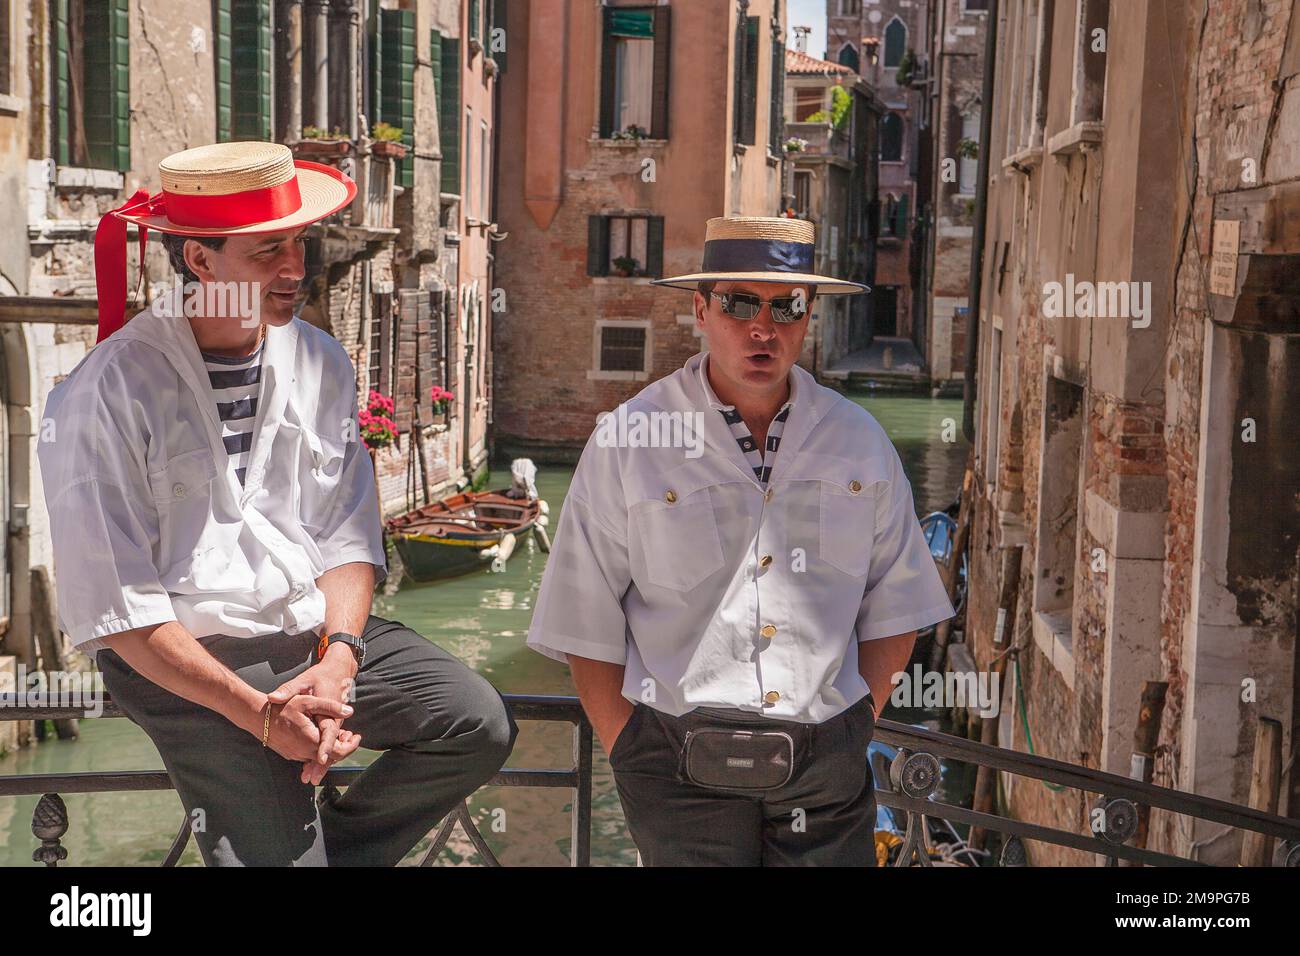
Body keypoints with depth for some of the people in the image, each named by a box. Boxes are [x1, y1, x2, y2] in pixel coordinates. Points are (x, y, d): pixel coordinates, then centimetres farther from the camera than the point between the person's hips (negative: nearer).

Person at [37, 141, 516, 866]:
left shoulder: (321, 363, 6)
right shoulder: (107, 395, -11)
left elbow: (349, 539, 6)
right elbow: (114, 607, -13)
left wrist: (337, 660, -13)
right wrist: (261, 713, -19)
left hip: (321, 630, 5)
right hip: (191, 664, -5)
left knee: (479, 722, -14)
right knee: (274, 855, -18)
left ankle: (334, 842, 7)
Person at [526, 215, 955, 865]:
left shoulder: (860, 442, 7)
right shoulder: (626, 443, -1)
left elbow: (893, 607, 12)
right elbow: (587, 627, 0)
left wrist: (854, 731, 4)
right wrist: (628, 757, -3)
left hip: (828, 769, 3)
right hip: (682, 775, -2)